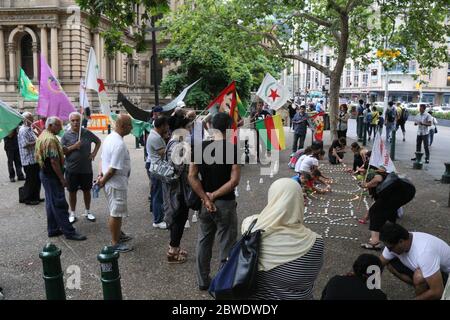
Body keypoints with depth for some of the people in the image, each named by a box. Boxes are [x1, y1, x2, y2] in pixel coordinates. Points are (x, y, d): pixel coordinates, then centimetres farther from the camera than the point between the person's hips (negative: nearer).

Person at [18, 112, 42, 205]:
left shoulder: (30, 129, 15)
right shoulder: (23, 130, -15)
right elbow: (25, 144, -24)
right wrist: (36, 142, -19)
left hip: (35, 158, 10)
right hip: (28, 160, -9)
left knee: (37, 179, 15)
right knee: (30, 180, 0)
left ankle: (36, 197, 27)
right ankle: (28, 199, 11)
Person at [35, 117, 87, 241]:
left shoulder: (41, 136, 11)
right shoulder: (51, 139, -21)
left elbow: (38, 156, 20)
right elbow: (54, 161, -25)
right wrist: (62, 178, -21)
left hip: (44, 173, 10)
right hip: (52, 175, -10)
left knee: (51, 203, 16)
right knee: (60, 204, -5)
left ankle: (52, 229, 24)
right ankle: (69, 232, 0)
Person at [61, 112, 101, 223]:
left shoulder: (87, 133, 0)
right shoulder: (66, 135, -3)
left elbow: (98, 141, 14)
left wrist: (94, 153, 3)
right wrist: (73, 147, -18)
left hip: (86, 169, 1)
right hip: (71, 169, -1)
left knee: (87, 190, 12)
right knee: (72, 192, 8)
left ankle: (87, 212, 28)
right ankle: (72, 213, 22)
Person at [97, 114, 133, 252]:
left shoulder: (109, 137, 6)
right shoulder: (120, 144, -25)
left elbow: (103, 158, 12)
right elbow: (113, 169, -25)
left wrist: (100, 175, 4)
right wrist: (103, 181, -12)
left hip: (111, 182, 10)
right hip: (117, 183, -10)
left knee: (116, 211, 24)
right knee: (116, 213, 3)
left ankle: (118, 234, 41)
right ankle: (115, 243, 14)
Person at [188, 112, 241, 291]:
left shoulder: (200, 147, -3)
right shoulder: (233, 149, -14)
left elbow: (192, 176, -7)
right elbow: (234, 180, -20)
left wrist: (206, 199, -7)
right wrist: (214, 195, -13)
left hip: (204, 202, 4)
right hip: (225, 203, -4)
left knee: (204, 242, 18)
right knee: (226, 245, 9)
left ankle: (203, 281, 29)